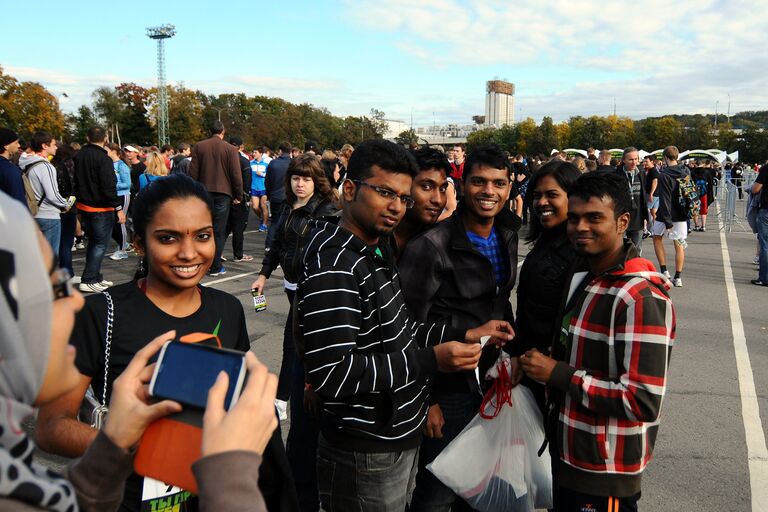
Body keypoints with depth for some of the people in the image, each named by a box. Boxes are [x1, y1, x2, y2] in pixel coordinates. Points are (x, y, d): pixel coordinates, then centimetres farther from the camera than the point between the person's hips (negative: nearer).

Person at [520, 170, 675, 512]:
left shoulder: (641, 298, -23)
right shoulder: (583, 276, 6)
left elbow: (643, 401, -27)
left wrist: (558, 374, -23)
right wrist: (537, 366, 2)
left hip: (605, 474, -8)